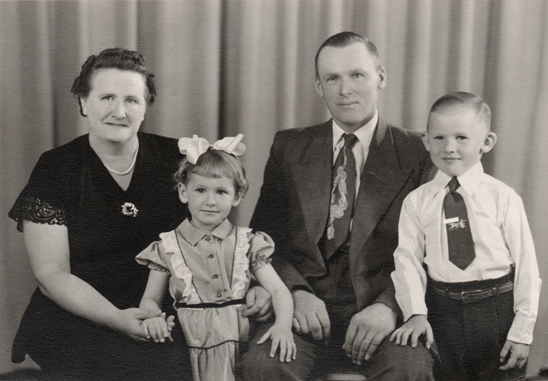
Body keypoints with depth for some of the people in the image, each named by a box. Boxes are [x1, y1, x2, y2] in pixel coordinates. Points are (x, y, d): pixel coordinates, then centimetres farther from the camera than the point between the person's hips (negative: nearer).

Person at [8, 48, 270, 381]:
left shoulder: (175, 159, 5)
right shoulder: (55, 170, -1)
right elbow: (52, 273, -4)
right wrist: (116, 318, -20)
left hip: (165, 314, 3)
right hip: (80, 316, -2)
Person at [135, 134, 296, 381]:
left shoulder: (247, 243, 7)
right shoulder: (168, 247, 6)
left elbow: (278, 290, 2)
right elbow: (150, 298, 11)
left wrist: (283, 326, -17)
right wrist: (152, 317, -13)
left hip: (238, 344, 1)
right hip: (191, 348, 0)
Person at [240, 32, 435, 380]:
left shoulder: (417, 153, 5)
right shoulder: (289, 148, 14)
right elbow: (265, 235, 11)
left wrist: (389, 306, -17)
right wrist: (297, 292, -8)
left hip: (383, 309, -1)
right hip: (307, 308, 2)